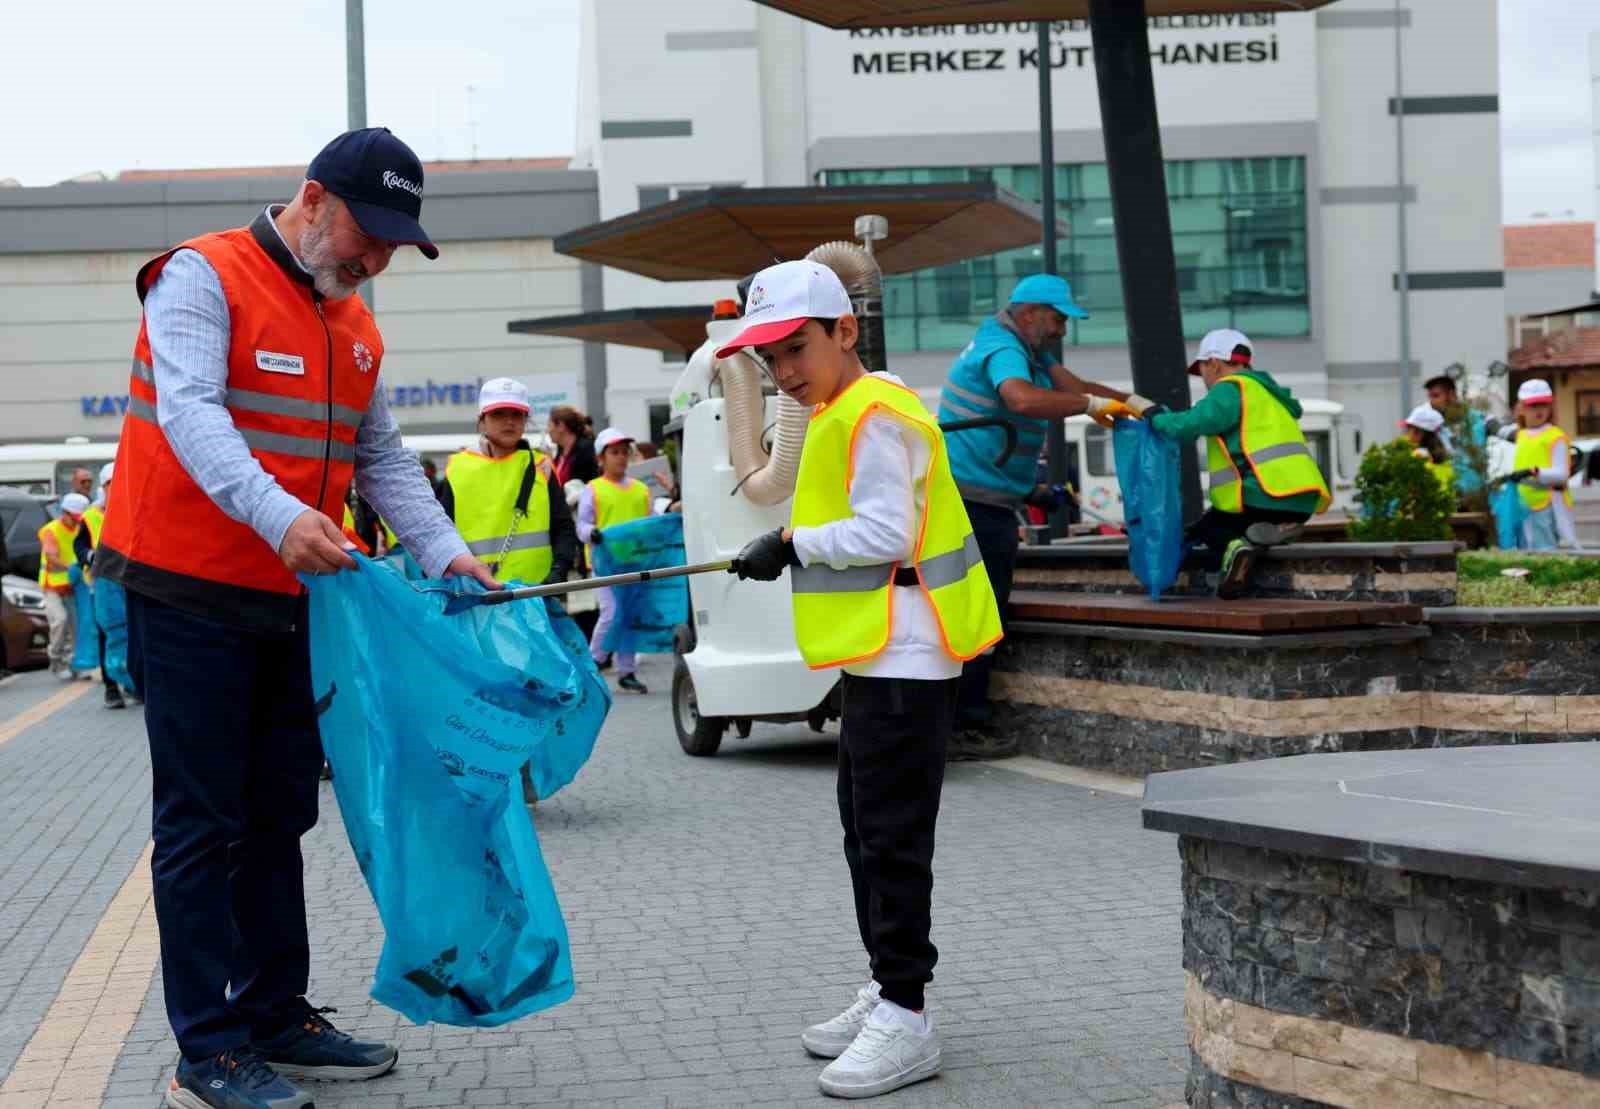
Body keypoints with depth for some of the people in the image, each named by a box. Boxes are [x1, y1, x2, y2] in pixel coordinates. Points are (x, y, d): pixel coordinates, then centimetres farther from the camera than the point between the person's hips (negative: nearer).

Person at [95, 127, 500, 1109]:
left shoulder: (355, 326, 14)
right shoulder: (205, 279, -11)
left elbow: (383, 457, 14)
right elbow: (188, 411, -24)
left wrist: (445, 553, -1)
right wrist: (276, 513, -39)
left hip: (294, 602, 8)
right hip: (190, 595, -8)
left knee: (278, 816, 14)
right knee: (203, 824, -3)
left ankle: (277, 1017, 24)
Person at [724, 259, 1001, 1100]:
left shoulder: (873, 415, -17)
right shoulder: (839, 415, 16)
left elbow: (886, 532, -23)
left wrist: (795, 543, -13)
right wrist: (797, 546, 7)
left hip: (902, 658, -11)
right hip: (879, 654, 11)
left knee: (892, 834, -7)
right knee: (865, 826, 17)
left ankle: (905, 1020, -2)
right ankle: (886, 992, 27)